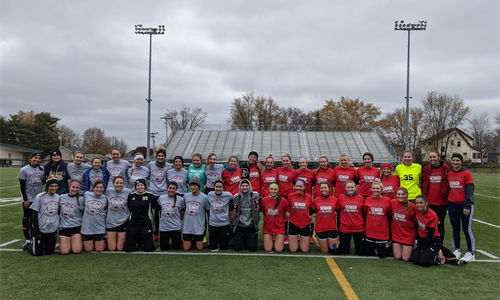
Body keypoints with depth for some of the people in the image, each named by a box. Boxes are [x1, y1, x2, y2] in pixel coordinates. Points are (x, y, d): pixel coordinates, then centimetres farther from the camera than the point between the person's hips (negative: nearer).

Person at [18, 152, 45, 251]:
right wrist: (26, 199, -11)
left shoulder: (42, 169, 3)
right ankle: (27, 240, 5)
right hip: (28, 198, -3)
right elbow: (22, 186, -7)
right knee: (26, 218, 1)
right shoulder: (24, 170, -7)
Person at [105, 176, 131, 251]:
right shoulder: (108, 191, -2)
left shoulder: (128, 192, -6)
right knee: (111, 249, 5)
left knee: (120, 248, 3)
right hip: (110, 222, 1)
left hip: (123, 222, -1)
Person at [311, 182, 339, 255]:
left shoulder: (335, 200, -2)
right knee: (324, 252, 7)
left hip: (332, 229, 1)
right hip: (320, 229, -1)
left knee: (334, 251, 5)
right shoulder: (316, 200, -4)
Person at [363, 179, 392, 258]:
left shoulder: (387, 200, -4)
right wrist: (363, 228, 7)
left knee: (381, 254, 3)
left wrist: (390, 231, 2)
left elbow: (389, 215, 3)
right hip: (369, 231, 2)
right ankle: (374, 246, 41)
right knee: (368, 253, 9)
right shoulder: (367, 200, -2)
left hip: (382, 232, -1)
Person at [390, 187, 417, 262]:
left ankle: (411, 248, 29)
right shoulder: (392, 202, -7)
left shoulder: (412, 207, -15)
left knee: (406, 258, 2)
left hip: (408, 235, -2)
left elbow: (417, 221, -5)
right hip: (396, 234, 3)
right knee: (397, 257, 3)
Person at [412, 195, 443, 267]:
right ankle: (426, 253, 14)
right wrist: (418, 240, 5)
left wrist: (423, 249, -15)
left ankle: (437, 256, 8)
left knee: (423, 262, -20)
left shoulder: (432, 215, -21)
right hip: (422, 239, 5)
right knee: (414, 260, -13)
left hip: (433, 241, -5)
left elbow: (430, 234, -17)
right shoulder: (417, 211, -5)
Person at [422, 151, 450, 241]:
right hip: (429, 202, 2)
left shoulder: (446, 168, -4)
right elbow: (423, 183, 9)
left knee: (440, 224, 9)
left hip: (442, 202, -2)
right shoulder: (425, 169, 3)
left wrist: (446, 194, -2)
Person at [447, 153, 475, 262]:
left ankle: (470, 253, 10)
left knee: (467, 229, -1)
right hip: (452, 204, 4)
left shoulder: (467, 173, -7)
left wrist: (467, 206, -13)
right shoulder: (449, 173, 7)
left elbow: (469, 191, -9)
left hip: (464, 205, -4)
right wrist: (448, 201, 11)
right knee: (455, 228, 10)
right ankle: (456, 250, 21)